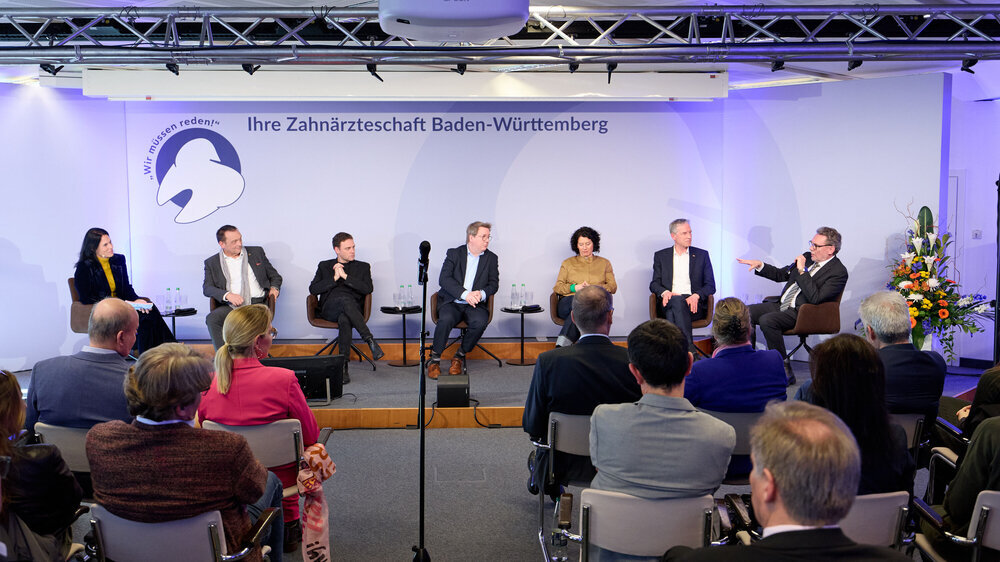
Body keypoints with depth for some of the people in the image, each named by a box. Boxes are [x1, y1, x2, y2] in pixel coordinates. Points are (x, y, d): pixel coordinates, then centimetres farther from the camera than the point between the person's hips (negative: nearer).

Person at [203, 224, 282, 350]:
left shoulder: (256, 252, 19)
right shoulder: (212, 263, 15)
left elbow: (274, 276, 26)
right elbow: (207, 288, 4)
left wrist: (274, 288, 2)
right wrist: (227, 295, -14)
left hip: (257, 303, 0)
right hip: (230, 306, 1)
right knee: (212, 319, -31)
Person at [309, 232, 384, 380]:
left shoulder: (363, 267, 21)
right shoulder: (324, 266, 23)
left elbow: (368, 289, 2)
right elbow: (313, 289, 8)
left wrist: (345, 276, -2)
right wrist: (334, 278, -1)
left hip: (354, 308, 0)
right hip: (330, 309, 0)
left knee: (344, 319, -40)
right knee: (345, 300, -39)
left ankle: (343, 366, -44)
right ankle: (370, 340, -44)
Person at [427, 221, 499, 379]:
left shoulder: (491, 258, 12)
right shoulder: (454, 253, 4)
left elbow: (494, 283, 6)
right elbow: (444, 279, -8)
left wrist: (481, 293, -17)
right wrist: (465, 294, -21)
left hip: (475, 304, 2)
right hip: (451, 302, -1)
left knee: (480, 321, -31)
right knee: (446, 319, -34)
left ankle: (460, 356, -9)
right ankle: (435, 359, -15)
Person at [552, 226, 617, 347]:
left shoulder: (604, 263, 25)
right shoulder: (568, 263, 25)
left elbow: (613, 287, 14)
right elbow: (557, 287, 16)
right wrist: (575, 288, -5)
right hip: (569, 302, 0)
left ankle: (561, 345, -53)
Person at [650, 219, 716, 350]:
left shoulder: (702, 255, 16)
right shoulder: (660, 256, 18)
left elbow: (710, 286, 10)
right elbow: (654, 284, 12)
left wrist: (696, 296, -12)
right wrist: (665, 292, -13)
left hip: (694, 304, -1)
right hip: (668, 303, 1)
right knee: (676, 301, -36)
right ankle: (689, 349, -46)